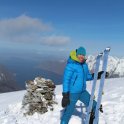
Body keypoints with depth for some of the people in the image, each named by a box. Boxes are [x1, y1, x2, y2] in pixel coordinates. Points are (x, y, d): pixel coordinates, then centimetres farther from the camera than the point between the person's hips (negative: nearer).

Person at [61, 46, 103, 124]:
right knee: (68, 112, 5)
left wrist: (96, 75, -2)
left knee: (94, 106, 11)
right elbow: (66, 81, -20)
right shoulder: (70, 65, -19)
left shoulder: (84, 65, 4)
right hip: (72, 93, -7)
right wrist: (65, 95, -23)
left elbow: (87, 76, 15)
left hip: (82, 92, 7)